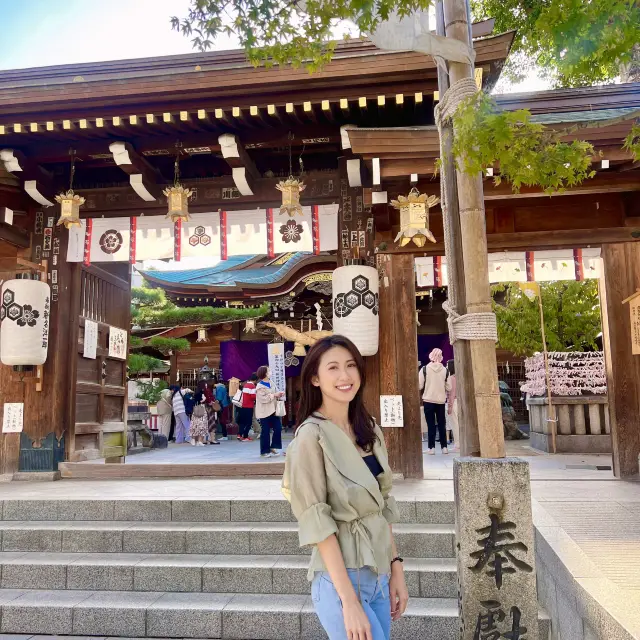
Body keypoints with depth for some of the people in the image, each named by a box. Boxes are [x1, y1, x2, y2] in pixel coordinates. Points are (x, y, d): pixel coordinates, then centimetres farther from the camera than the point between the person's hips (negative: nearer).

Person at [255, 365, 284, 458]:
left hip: (273, 410, 7)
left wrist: (279, 394, -5)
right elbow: (263, 399, -22)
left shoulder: (271, 383, 9)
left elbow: (275, 393, 18)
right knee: (265, 432, 0)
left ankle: (273, 447, 18)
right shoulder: (260, 386, -13)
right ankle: (264, 451, 11)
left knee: (278, 428, 4)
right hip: (264, 412, -7)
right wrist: (274, 395, -21)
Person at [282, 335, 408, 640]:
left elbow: (383, 505, 11)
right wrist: (349, 600, -18)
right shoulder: (311, 436, -14)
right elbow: (317, 522, -17)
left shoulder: (370, 430, 5)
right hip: (340, 579, -6)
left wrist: (396, 568, 7)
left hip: (379, 576, 6)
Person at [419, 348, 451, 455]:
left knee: (431, 424, 4)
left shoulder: (425, 369, -9)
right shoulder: (445, 370, -3)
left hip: (428, 400, -2)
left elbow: (419, 386, -10)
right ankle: (444, 447, 15)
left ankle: (431, 448, 1)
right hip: (441, 401, 2)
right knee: (442, 424, 12)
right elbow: (449, 387, 0)